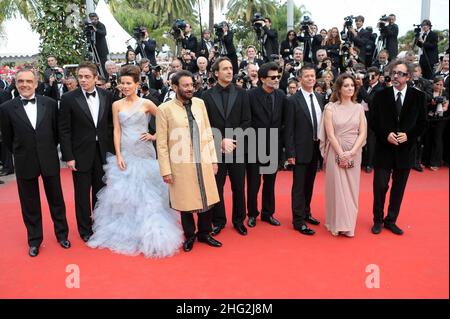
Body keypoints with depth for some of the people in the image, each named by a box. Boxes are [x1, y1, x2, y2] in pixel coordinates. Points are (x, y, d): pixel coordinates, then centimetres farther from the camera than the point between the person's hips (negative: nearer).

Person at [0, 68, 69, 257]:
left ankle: (62, 234, 31)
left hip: (50, 161, 1)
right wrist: (22, 155, 8)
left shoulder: (50, 103, -4)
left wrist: (49, 150, 9)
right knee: (30, 204, 12)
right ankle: (34, 240, 28)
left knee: (56, 199, 13)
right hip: (25, 164, 0)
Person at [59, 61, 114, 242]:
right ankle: (85, 229, 26)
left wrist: (111, 149, 3)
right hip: (81, 154, -2)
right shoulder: (69, 98, -7)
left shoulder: (106, 96, 1)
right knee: (82, 194, 9)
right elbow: (64, 130, -6)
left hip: (102, 152, 3)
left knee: (101, 192, 14)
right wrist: (68, 157, -10)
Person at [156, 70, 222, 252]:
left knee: (207, 199, 11)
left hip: (203, 162, 4)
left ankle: (204, 233, 32)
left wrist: (213, 159, 7)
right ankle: (189, 236, 31)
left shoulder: (199, 103, 5)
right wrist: (165, 170, -7)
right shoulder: (164, 109, -6)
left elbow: (208, 133, 9)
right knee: (186, 202, 9)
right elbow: (161, 143, -5)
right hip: (181, 165, -3)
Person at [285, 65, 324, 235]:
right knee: (299, 185, 1)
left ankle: (306, 212, 32)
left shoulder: (319, 98, 9)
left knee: (309, 184, 16)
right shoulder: (293, 100, -9)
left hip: (316, 148, 6)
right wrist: (290, 152, -14)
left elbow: (322, 122, 12)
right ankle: (298, 220, 9)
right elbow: (289, 129, -11)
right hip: (301, 149, -6)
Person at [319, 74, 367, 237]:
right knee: (337, 187, 1)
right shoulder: (330, 107, -3)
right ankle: (337, 224, 12)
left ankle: (349, 224, 19)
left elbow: (363, 133, 1)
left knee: (351, 188, 7)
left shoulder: (359, 108, 6)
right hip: (335, 152, -3)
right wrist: (341, 154, -15)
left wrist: (351, 152, -12)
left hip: (354, 153, 3)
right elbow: (330, 134, -8)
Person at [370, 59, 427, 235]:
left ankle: (391, 221, 26)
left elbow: (421, 123, 3)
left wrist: (408, 135, -13)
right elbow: (373, 122, 0)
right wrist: (386, 135, -14)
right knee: (380, 186, 2)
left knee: (399, 188, 11)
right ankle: (378, 220, 20)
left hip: (405, 150, 1)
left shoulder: (418, 96, 1)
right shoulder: (380, 95, -1)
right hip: (384, 149, -1)